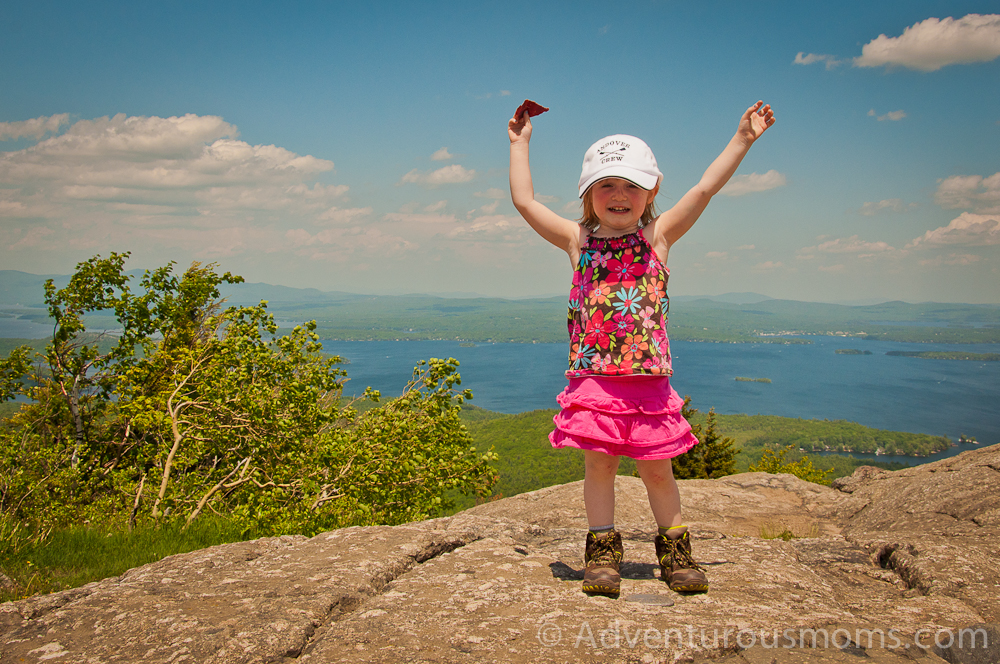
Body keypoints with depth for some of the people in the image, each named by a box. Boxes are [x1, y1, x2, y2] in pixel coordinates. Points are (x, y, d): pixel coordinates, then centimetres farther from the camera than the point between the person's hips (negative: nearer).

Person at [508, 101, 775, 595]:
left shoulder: (659, 235, 5)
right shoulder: (578, 240, 6)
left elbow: (706, 188, 3)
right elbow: (524, 201, 6)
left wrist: (742, 139, 3)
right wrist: (520, 143, 13)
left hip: (649, 378, 0)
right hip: (593, 376, 0)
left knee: (657, 467, 9)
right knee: (598, 462, 3)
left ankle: (674, 550, 24)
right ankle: (602, 552, 16)